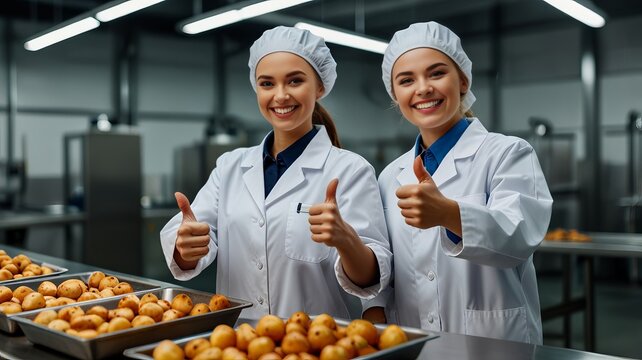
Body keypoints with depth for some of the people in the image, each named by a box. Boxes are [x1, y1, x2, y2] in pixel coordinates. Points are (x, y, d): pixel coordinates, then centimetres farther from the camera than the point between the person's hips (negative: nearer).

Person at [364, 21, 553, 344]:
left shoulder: (508, 153, -8)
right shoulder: (391, 176, 6)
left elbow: (519, 237, -25)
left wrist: (447, 213, -42)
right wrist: (374, 323, -6)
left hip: (496, 344, -4)